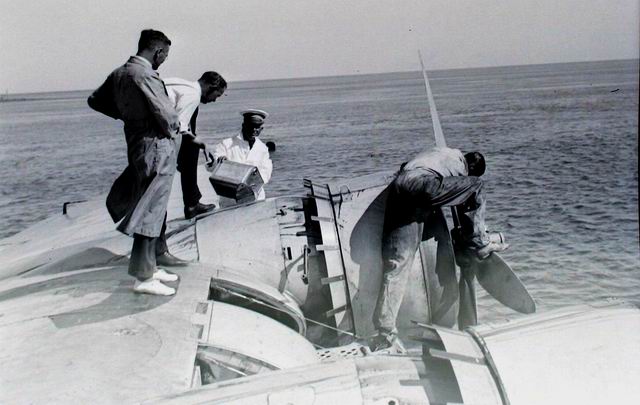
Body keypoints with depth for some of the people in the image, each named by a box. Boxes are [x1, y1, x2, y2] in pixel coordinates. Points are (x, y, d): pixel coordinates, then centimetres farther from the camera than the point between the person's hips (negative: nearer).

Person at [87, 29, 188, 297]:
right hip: (156, 147, -9)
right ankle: (143, 277, 1)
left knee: (155, 209, 17)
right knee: (150, 212, -5)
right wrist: (173, 129, 2)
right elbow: (165, 114, -20)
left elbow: (95, 101, 20)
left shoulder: (119, 73, 10)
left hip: (137, 143, 9)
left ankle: (151, 265, 25)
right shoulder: (144, 75, -17)